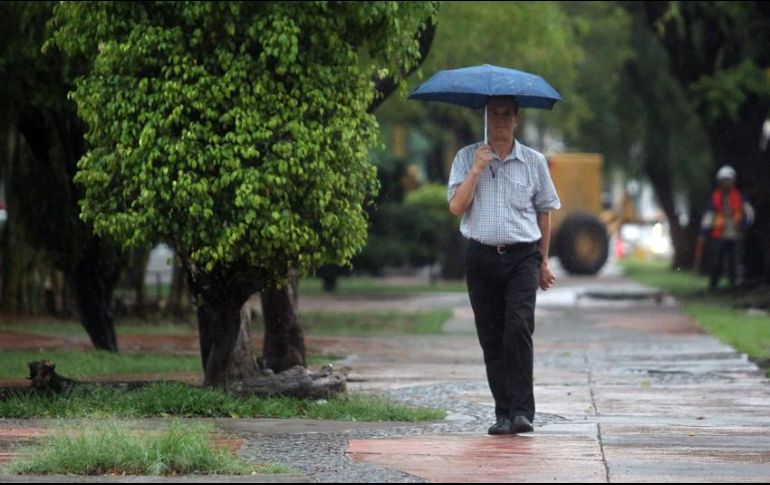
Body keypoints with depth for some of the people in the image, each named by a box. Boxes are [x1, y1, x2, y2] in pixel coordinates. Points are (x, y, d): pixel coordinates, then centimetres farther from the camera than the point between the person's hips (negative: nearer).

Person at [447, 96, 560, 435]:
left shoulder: (533, 162, 7)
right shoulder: (466, 158, 6)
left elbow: (544, 212, 14)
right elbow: (456, 206, -3)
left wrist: (543, 262, 14)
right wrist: (476, 170, -12)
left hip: (522, 257, -1)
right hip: (481, 257, 1)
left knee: (519, 328, -17)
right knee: (491, 338, 2)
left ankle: (522, 411, -18)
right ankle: (503, 413, 9)